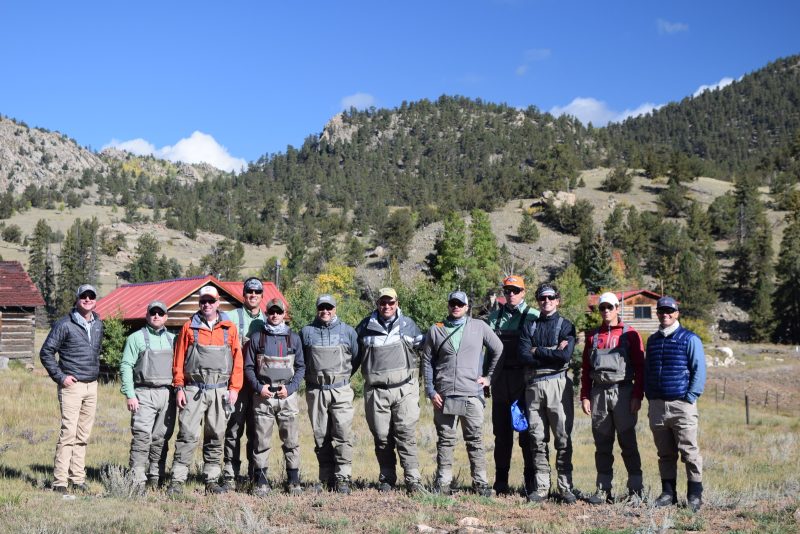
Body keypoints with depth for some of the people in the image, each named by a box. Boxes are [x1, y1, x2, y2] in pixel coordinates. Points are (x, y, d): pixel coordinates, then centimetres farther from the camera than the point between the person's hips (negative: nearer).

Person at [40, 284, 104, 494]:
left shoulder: (98, 324, 11)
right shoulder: (65, 324, -7)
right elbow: (46, 352, -6)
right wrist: (60, 376, -9)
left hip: (92, 386, 6)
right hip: (72, 385, -6)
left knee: (83, 435, 8)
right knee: (68, 433, -11)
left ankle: (77, 479, 14)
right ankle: (60, 482, -8)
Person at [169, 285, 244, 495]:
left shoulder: (229, 328, 8)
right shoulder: (189, 327, 6)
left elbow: (237, 359, 6)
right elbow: (179, 359, 5)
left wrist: (234, 388, 0)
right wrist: (179, 387, -1)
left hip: (220, 391, 1)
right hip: (193, 390, -1)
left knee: (215, 437, 7)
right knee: (187, 435, -6)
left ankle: (212, 481, 14)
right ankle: (177, 481, -4)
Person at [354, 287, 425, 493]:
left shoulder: (408, 325, 9)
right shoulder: (366, 326, 9)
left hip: (404, 389, -1)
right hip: (376, 391, 1)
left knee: (406, 435, -8)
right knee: (382, 438, 5)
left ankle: (413, 480, -8)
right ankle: (386, 479, 16)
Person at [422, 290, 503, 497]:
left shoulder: (479, 327, 6)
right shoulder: (436, 330, 9)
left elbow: (498, 350, 14)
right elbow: (427, 362, 9)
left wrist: (489, 377, 10)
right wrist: (430, 391, 1)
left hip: (471, 394, -1)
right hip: (443, 395, 1)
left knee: (475, 440, 0)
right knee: (445, 440, 4)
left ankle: (480, 483, 4)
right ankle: (443, 483, 8)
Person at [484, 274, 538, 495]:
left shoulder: (533, 316, 1)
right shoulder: (495, 316, 13)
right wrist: (484, 376, 10)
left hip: (524, 380, -4)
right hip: (500, 380, 4)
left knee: (527, 432, -1)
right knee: (502, 432, 8)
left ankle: (531, 482, 7)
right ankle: (501, 482, 14)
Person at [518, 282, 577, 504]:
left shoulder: (565, 326, 6)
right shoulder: (529, 327, 15)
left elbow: (565, 356, -11)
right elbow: (524, 356, -1)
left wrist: (537, 351, -4)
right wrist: (552, 354, -8)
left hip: (557, 384, -3)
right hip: (533, 385, 3)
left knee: (563, 439, -3)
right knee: (538, 440, 4)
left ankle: (565, 487, 2)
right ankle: (541, 487, 9)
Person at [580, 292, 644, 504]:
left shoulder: (630, 334, 2)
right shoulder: (593, 337, 14)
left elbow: (640, 367, -2)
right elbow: (585, 369, 13)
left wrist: (637, 396, -9)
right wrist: (585, 396, 5)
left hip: (623, 392, -4)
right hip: (599, 393, 4)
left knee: (628, 443, -2)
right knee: (602, 445, 6)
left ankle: (635, 490, 4)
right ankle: (603, 490, 11)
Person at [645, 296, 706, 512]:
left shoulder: (689, 339, 0)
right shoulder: (652, 340, 16)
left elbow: (699, 370, -4)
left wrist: (690, 397, -10)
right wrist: (649, 397, 11)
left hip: (682, 405, -5)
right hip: (657, 405, 5)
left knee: (689, 451, -4)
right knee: (665, 454, 9)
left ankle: (695, 495, 2)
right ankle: (668, 493, 15)